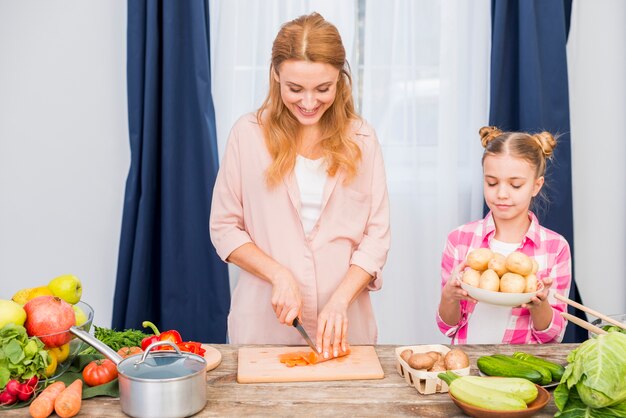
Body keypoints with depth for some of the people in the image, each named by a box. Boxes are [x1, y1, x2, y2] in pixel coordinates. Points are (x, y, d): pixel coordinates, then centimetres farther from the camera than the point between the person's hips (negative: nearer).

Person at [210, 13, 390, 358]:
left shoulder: (360, 139, 0)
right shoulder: (248, 133, -4)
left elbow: (377, 236, -2)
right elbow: (223, 227, -1)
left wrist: (339, 300, -14)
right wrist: (279, 275, -14)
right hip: (264, 322, -1)